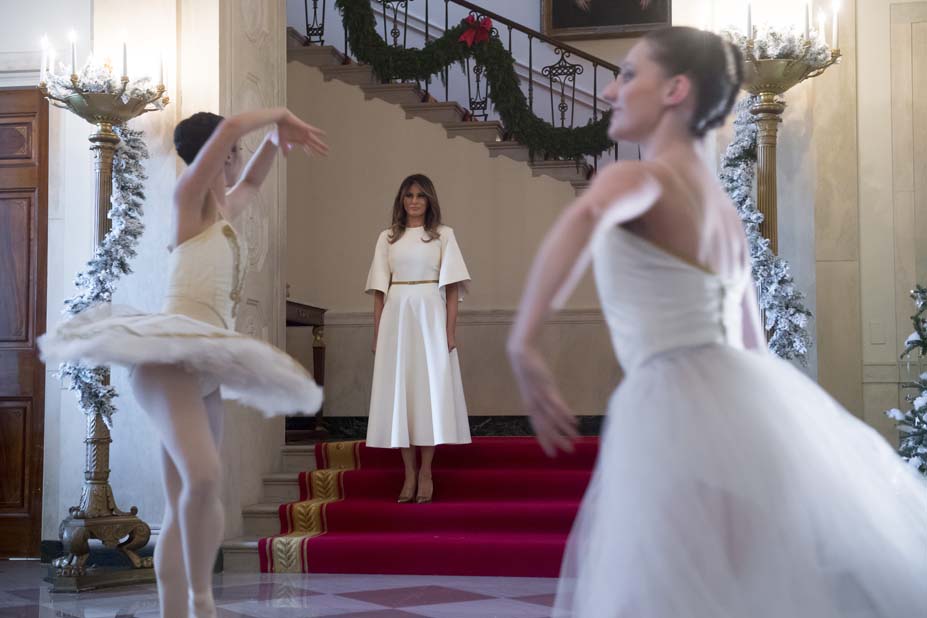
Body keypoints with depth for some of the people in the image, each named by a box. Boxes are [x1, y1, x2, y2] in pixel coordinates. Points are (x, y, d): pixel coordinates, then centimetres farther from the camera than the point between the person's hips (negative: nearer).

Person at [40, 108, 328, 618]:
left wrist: (277, 137, 36)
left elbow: (251, 183, 45)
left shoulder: (222, 211, 22)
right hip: (168, 361, -9)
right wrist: (281, 115, 2)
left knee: (185, 506, 3)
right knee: (202, 476, -30)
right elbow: (230, 128, -13)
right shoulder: (189, 197, 1)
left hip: (204, 369, 9)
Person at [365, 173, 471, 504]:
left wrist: (451, 329, -7)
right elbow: (379, 289, 11)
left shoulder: (443, 235, 7)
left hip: (429, 315, -2)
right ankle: (409, 472, 4)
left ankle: (426, 472, -1)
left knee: (430, 387, -5)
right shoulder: (388, 238, 13)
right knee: (398, 388, -1)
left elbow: (452, 287, 2)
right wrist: (377, 332, 4)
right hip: (396, 316, 2)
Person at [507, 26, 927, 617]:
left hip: (678, 411, -9)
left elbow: (585, 216, -32)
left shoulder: (643, 178, -7)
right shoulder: (722, 208, 20)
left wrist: (523, 343, -34)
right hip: (742, 402, 9)